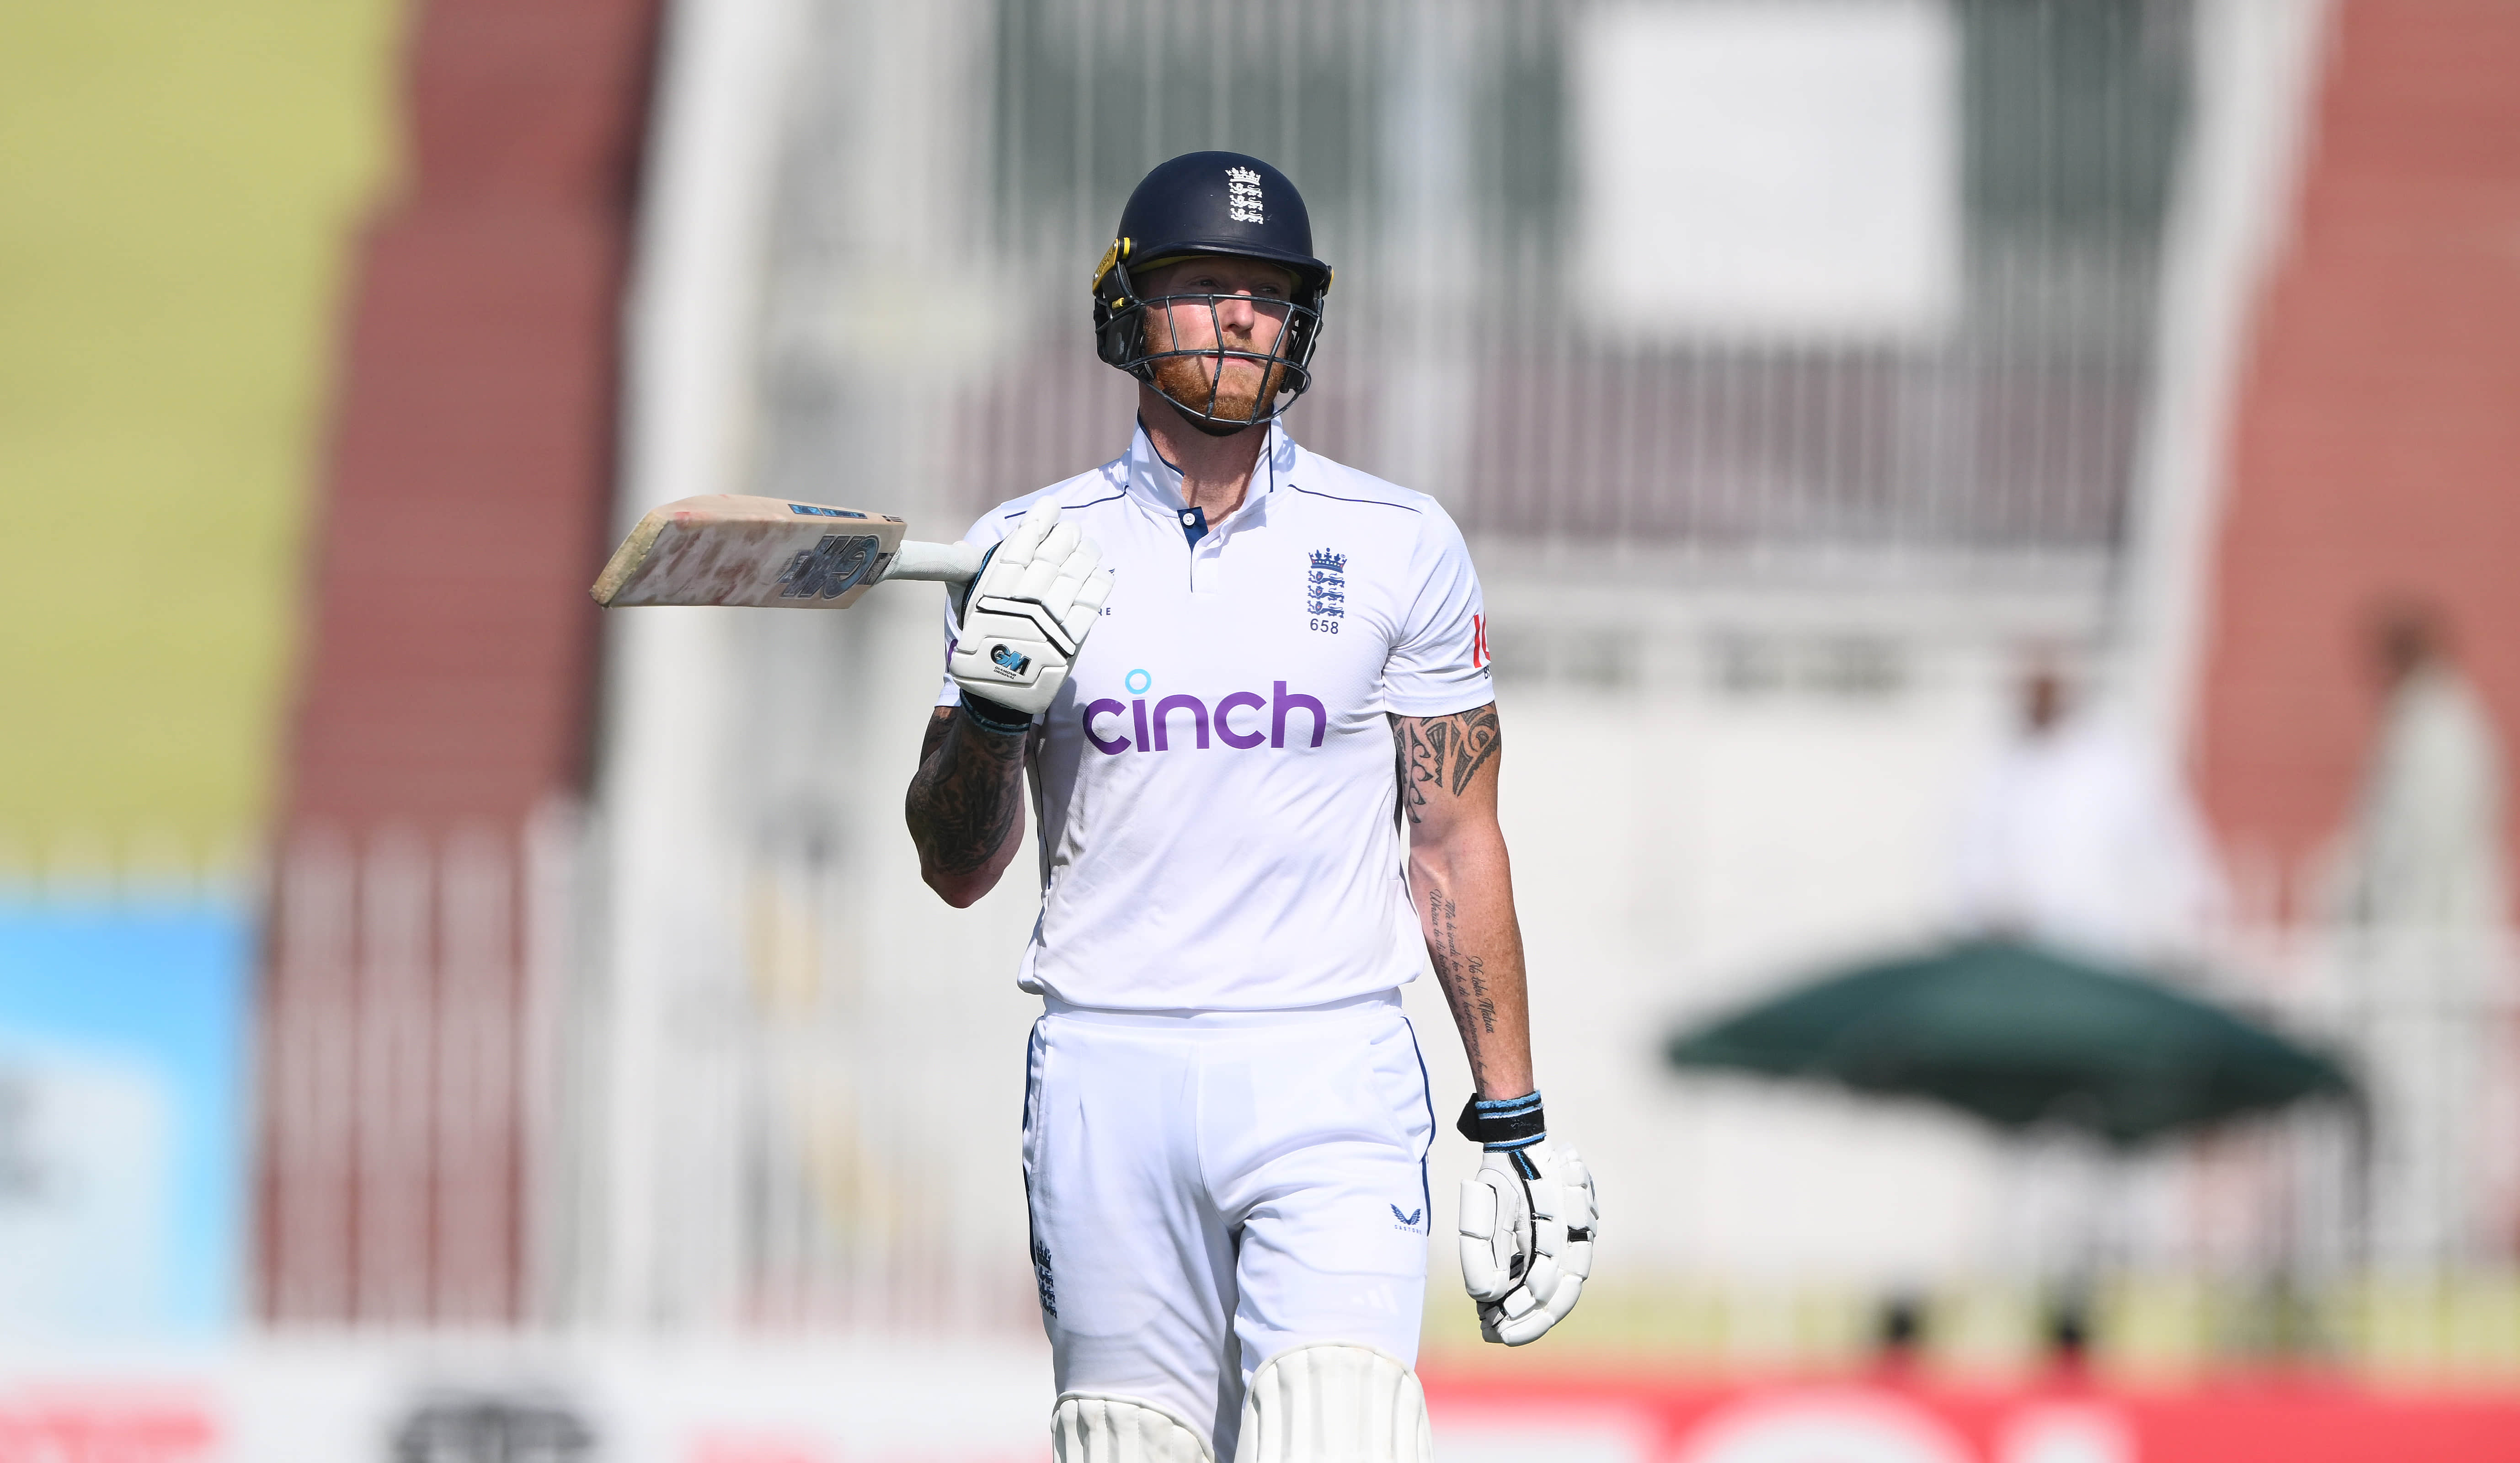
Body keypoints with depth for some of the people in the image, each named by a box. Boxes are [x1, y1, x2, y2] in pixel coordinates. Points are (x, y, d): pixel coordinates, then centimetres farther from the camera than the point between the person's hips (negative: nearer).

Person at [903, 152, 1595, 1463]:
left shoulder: (1397, 548, 5)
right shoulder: (1033, 553, 6)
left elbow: (1455, 847, 7)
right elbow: (956, 867, 6)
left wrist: (1516, 1128, 3)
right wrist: (993, 705, -14)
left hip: (1331, 1077, -1)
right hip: (1107, 1083, 1)